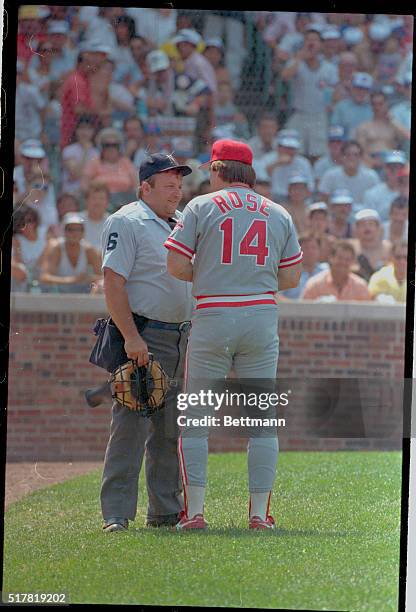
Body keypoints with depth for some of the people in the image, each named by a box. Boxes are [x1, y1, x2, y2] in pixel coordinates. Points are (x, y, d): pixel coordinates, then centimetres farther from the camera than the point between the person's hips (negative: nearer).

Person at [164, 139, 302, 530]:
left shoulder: (202, 207, 0)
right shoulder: (278, 214, 11)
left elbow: (176, 266, -5)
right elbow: (291, 277, 8)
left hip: (212, 318, -3)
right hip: (262, 318, 3)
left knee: (195, 417, 4)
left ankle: (194, 512, -2)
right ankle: (259, 514, 3)